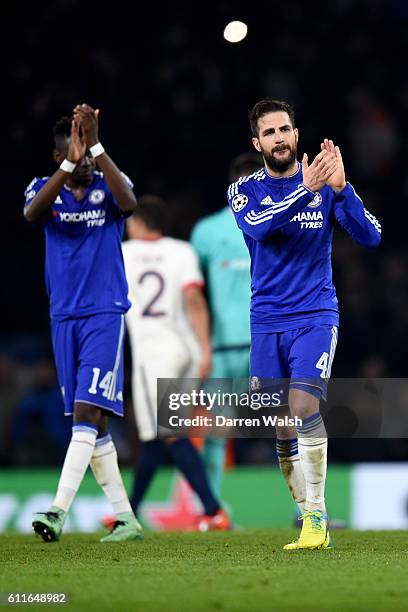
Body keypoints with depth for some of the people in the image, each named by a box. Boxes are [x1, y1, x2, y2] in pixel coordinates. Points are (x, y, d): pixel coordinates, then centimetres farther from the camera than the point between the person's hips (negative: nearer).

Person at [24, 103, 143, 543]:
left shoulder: (108, 186, -1)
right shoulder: (45, 189, 4)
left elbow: (128, 202, -25)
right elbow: (32, 213, -20)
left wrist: (95, 147, -31)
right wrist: (70, 164, -32)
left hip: (105, 314, -4)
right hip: (64, 317, 4)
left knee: (87, 413, -16)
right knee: (91, 424, 7)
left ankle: (59, 511, -24)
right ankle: (125, 518, 14)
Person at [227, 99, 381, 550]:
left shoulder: (325, 186, 1)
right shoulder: (244, 190, 2)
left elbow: (370, 237, -8)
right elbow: (256, 226, -20)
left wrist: (340, 187, -22)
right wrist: (304, 190, -31)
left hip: (315, 316, -2)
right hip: (267, 321, 2)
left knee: (304, 406, -21)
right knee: (282, 429, 4)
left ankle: (317, 517, -18)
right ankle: (311, 520, 16)